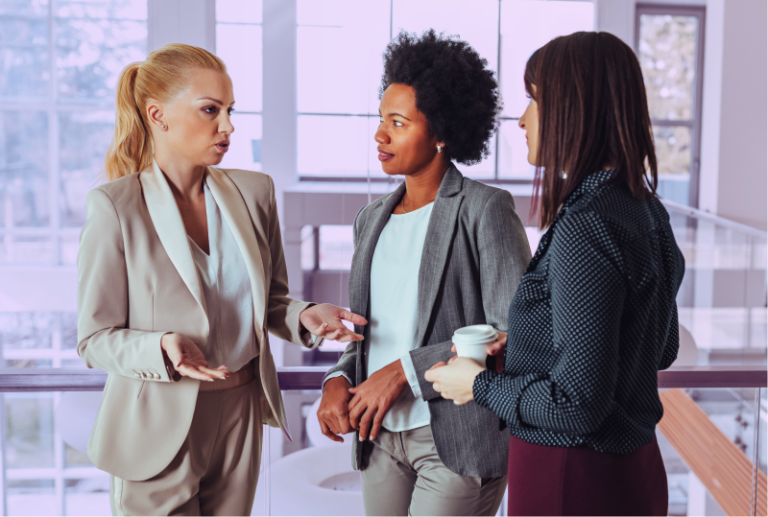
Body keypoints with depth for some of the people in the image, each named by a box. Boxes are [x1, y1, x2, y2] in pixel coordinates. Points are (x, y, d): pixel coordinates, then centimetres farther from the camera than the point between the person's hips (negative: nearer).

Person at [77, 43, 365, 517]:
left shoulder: (255, 192, 3)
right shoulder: (115, 206, -10)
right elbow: (95, 339, -8)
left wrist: (304, 317, -8)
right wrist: (163, 348, -26)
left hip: (240, 413, 4)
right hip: (160, 425, -4)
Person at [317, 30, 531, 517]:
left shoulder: (485, 210, -9)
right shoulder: (373, 218, 11)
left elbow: (515, 330, -16)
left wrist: (404, 371, -17)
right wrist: (339, 380, -3)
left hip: (459, 440, -6)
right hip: (381, 436, 6)